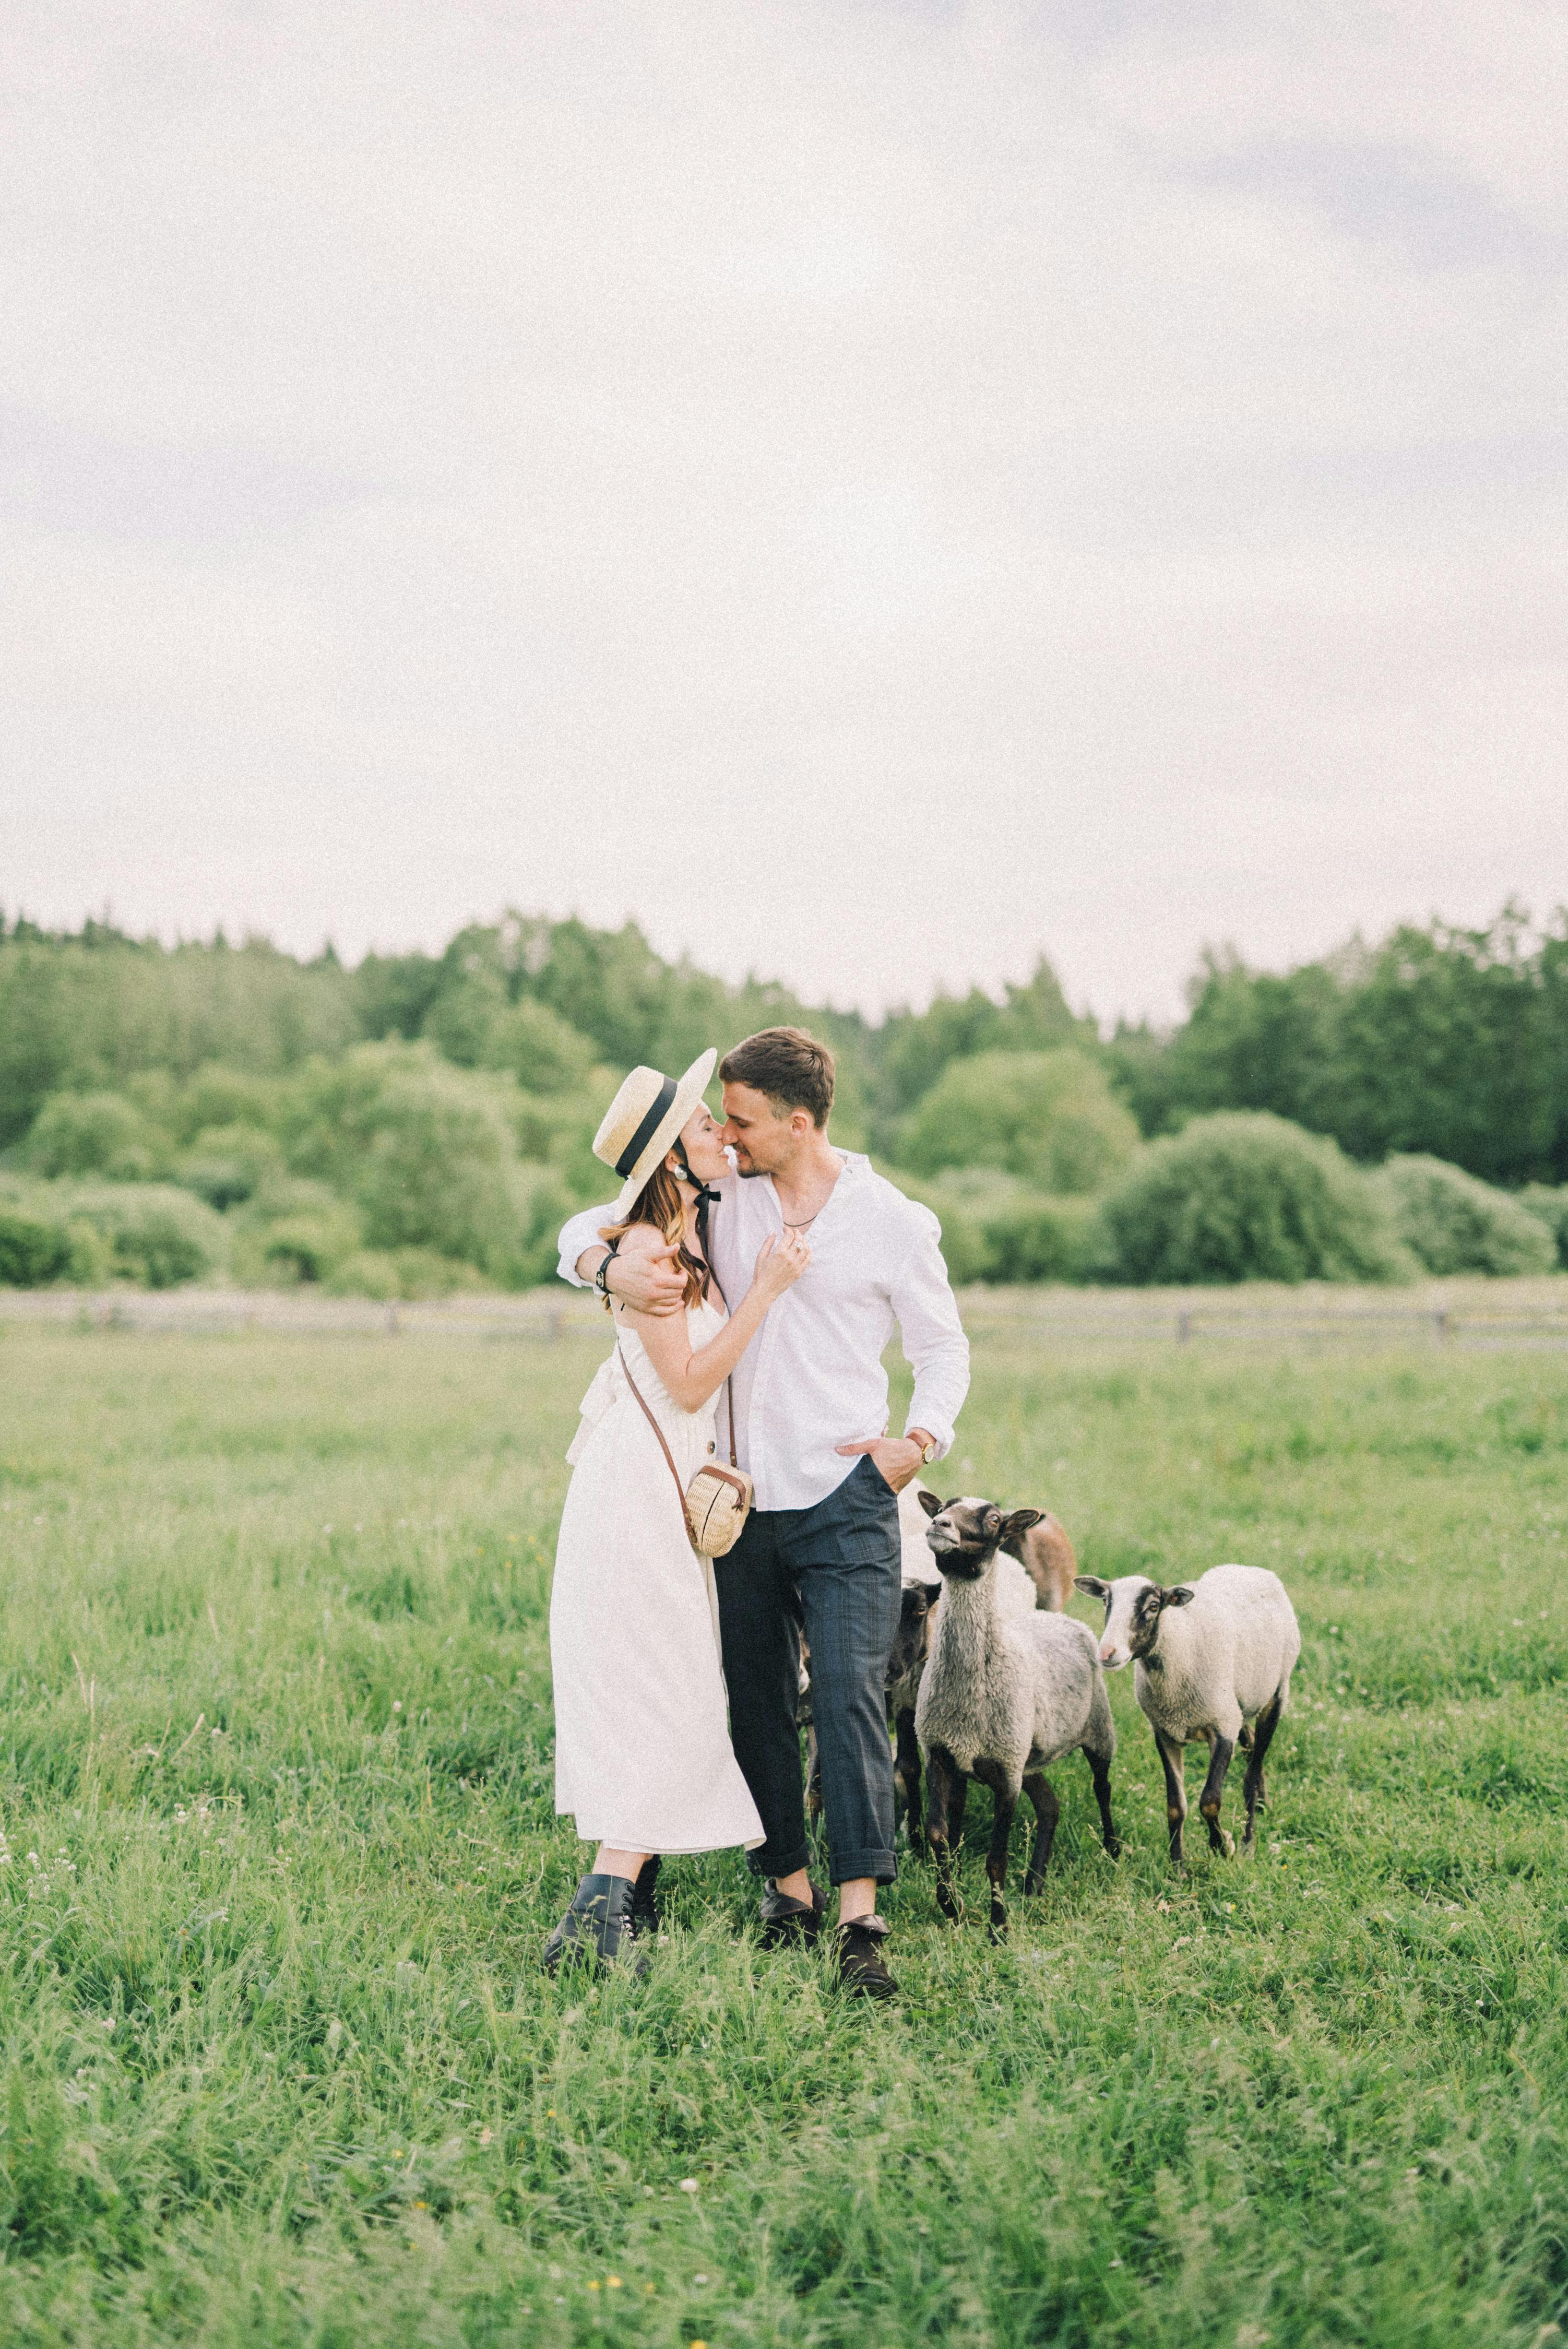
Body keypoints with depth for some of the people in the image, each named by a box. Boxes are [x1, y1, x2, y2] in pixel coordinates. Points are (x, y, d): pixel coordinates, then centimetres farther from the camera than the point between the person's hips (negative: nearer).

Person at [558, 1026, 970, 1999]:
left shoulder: (893, 1223, -2)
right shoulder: (720, 1197, 5)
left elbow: (944, 1347, 9)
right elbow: (584, 1227, 8)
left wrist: (921, 1440, -9)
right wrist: (611, 1267, -16)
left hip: (845, 1500, -4)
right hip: (742, 1501, 4)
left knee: (849, 1694, -14)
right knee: (756, 1704, 9)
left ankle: (861, 1919, -15)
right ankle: (789, 1887, 22)